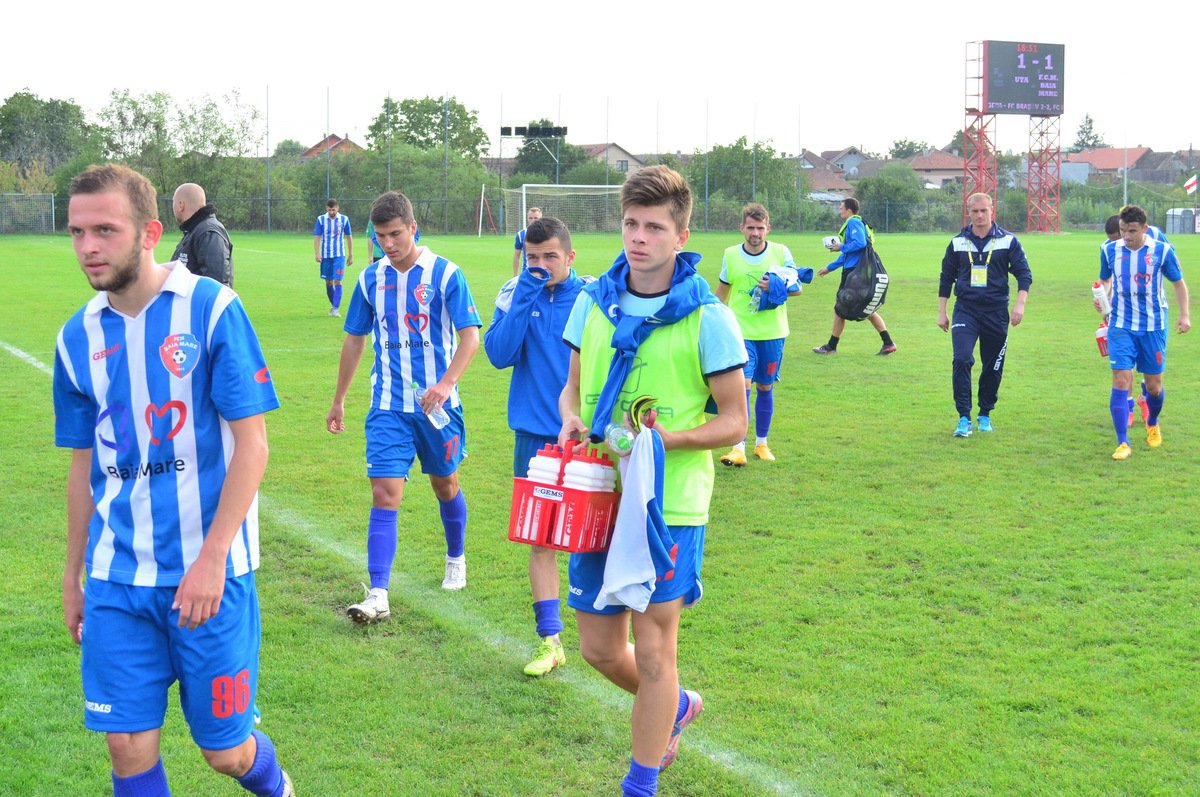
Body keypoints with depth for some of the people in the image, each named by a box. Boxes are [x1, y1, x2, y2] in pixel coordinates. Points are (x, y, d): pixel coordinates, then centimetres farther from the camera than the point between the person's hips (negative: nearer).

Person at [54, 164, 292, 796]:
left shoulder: (211, 308, -10)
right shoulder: (79, 336, 4)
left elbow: (252, 444, -11)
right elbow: (85, 466, 14)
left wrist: (211, 559, -17)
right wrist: (72, 576, 17)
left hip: (209, 572, -4)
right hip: (116, 578, 4)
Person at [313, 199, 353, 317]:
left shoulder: (344, 220, 1)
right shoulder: (321, 219, -1)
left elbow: (348, 238, 8)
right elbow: (316, 237, -2)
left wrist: (351, 255, 9)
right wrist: (317, 254, -13)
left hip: (339, 256, -1)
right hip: (326, 256, 1)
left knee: (337, 281, -11)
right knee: (328, 282, 10)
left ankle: (336, 309, -12)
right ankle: (333, 304, 29)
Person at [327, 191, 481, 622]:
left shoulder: (445, 274, -7)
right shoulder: (370, 279, 3)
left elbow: (470, 335, -10)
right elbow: (354, 340, 13)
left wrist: (446, 384, -25)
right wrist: (338, 401, 16)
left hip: (437, 405, -1)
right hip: (388, 407, 2)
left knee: (445, 484, 16)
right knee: (384, 494, -9)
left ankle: (456, 559, 42)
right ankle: (378, 595, -12)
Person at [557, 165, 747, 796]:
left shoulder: (706, 318, -10)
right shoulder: (594, 301, 3)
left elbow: (734, 420, -6)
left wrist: (672, 438, -22)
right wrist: (571, 419, -6)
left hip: (669, 503, -5)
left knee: (653, 651, 2)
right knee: (599, 648, 13)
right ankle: (673, 706, 43)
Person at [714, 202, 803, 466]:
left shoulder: (781, 252, -2)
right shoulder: (731, 255, 0)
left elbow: (797, 288, 3)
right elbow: (722, 291, 14)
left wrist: (777, 287, -17)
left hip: (773, 333, 1)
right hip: (741, 332, -1)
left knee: (765, 387, 11)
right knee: (742, 385, -13)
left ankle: (761, 443, 26)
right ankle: (738, 448, -14)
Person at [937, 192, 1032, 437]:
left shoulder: (1007, 241, 0)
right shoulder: (958, 243, 5)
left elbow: (1024, 274, 1)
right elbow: (946, 278, 13)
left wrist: (1020, 303, -12)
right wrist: (941, 312, 11)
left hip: (996, 311, 0)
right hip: (965, 310, 0)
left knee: (993, 367, 7)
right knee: (962, 360, -17)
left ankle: (985, 415, 25)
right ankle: (964, 418, -13)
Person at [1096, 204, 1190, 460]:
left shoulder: (1162, 251, -6)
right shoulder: (1109, 250, -2)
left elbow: (1178, 283, 6)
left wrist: (1185, 314, -2)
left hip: (1154, 326, 0)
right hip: (1121, 326, 0)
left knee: (1153, 385, 8)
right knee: (1121, 380, -13)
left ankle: (1152, 424, 40)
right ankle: (1123, 443, -9)